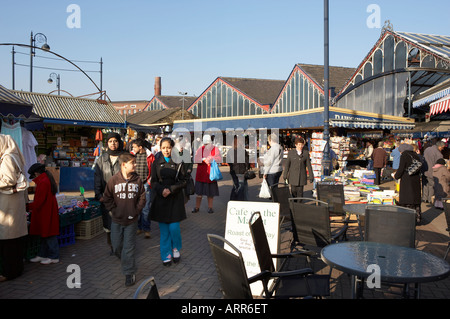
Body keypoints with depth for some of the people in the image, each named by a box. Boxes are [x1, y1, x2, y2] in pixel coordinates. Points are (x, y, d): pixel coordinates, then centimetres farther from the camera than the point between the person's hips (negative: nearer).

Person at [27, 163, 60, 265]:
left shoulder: (43, 182, -20)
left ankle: (54, 257, 9)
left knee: (49, 236, 0)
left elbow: (38, 202, -22)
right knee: (44, 235, 17)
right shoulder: (47, 180, 13)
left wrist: (28, 206, -9)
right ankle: (42, 255, 27)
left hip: (46, 214, -10)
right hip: (46, 213, 10)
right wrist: (31, 206, 18)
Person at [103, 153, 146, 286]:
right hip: (117, 220, 1)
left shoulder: (137, 181, -5)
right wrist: (114, 210, -8)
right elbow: (107, 198, -1)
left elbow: (142, 198, 2)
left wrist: (135, 211, -7)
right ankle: (124, 259, 44)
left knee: (129, 247, 2)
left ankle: (129, 273, 15)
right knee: (116, 245, 13)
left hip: (131, 220, -1)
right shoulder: (113, 180, -8)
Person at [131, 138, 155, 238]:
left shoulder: (149, 156, -4)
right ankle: (138, 227, 22)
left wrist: (150, 181, -3)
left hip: (146, 185, -3)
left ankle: (146, 229, 10)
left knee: (146, 208, 0)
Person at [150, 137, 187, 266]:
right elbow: (153, 182, 4)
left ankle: (176, 248, 23)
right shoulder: (156, 163, 5)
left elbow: (183, 181, -1)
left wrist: (171, 189, -14)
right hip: (160, 199, 2)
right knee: (163, 229, 5)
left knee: (174, 227, -5)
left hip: (175, 199, -1)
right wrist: (162, 190, -14)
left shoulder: (178, 162, 0)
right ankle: (166, 255, 19)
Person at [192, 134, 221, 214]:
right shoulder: (200, 150, 5)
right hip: (201, 174, 0)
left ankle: (210, 207, 15)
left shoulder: (215, 149, 4)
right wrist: (203, 159, -21)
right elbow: (195, 159, -7)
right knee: (199, 192, 3)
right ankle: (197, 207, 14)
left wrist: (211, 159, -23)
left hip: (211, 174, 0)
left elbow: (219, 159, -9)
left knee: (211, 192, 4)